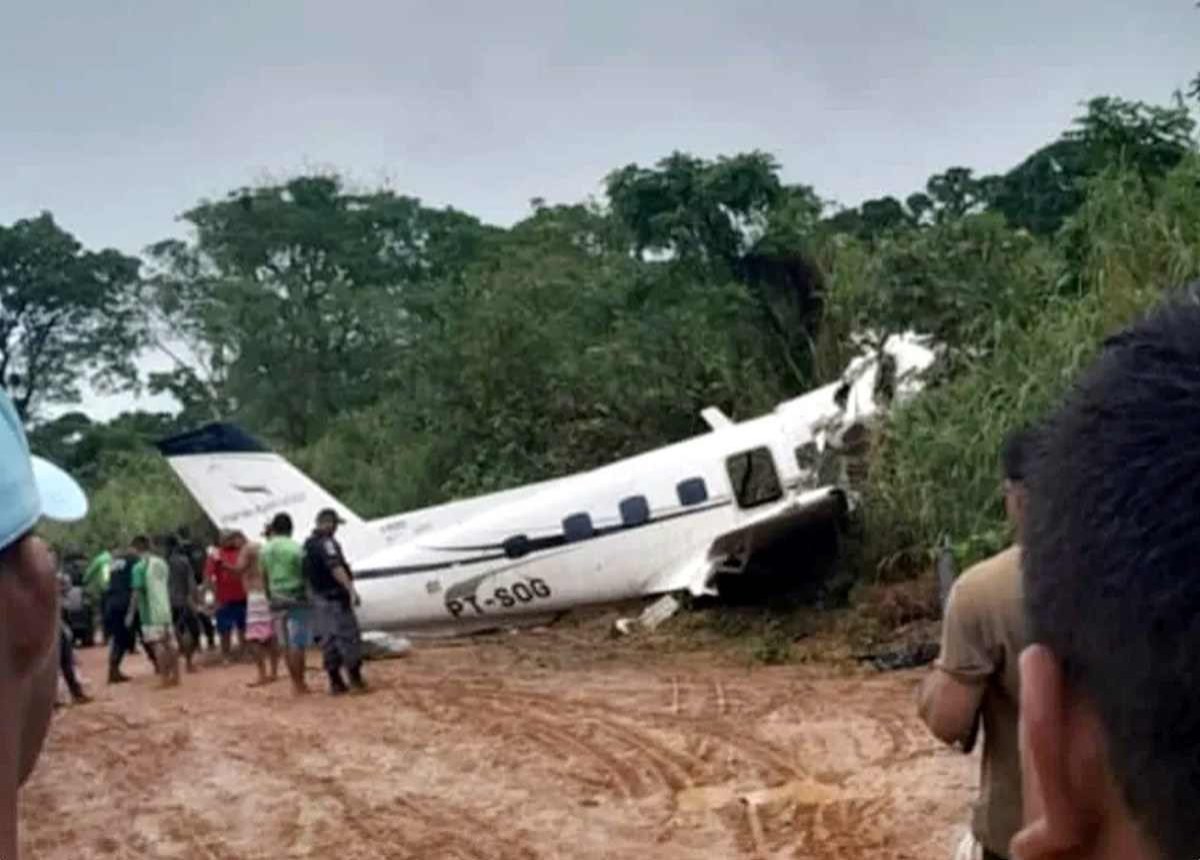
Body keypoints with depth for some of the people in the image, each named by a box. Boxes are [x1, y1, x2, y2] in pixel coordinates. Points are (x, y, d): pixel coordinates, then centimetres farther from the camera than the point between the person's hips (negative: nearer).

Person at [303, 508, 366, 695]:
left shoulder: (308, 544, 13)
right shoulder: (327, 542, -16)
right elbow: (335, 568, -29)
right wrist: (351, 589, -34)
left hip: (318, 598, 9)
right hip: (335, 598, -9)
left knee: (328, 640, 10)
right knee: (349, 638, -3)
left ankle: (335, 682, 13)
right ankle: (355, 678, -1)